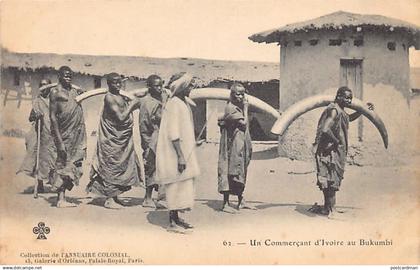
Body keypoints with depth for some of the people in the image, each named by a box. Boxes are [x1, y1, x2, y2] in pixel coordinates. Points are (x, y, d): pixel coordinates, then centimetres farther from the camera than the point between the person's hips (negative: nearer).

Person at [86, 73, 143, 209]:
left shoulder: (121, 96, 12)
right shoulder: (109, 97, -14)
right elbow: (121, 118, -20)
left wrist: (133, 105, 5)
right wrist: (131, 105, -12)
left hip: (123, 137, 9)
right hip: (113, 138, -9)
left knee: (121, 165, 11)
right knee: (112, 167, -4)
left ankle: (114, 196, 20)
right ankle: (109, 199, 3)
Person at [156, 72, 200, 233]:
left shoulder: (183, 102, 14)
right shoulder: (174, 104, -16)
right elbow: (173, 133, -21)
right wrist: (180, 156, -24)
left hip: (184, 152, 10)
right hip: (174, 154, -10)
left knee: (181, 187, 14)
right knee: (176, 186, -5)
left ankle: (176, 218, 22)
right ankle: (172, 222, 2)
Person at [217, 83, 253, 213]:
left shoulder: (239, 107, 15)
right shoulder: (230, 108, -13)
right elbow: (244, 123, -21)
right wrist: (245, 108, -10)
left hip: (241, 146, 10)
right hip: (233, 146, -10)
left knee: (240, 172, 14)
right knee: (230, 172, -7)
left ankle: (240, 202, 23)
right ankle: (226, 203, -3)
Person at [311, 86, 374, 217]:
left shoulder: (340, 111, 13)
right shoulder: (334, 110, -18)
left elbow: (349, 118, 35)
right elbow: (325, 130, -31)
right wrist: (336, 141, -19)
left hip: (336, 151, 10)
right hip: (330, 151, -10)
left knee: (331, 182, 16)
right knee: (331, 181, -3)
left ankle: (329, 208, 26)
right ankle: (329, 210, 5)